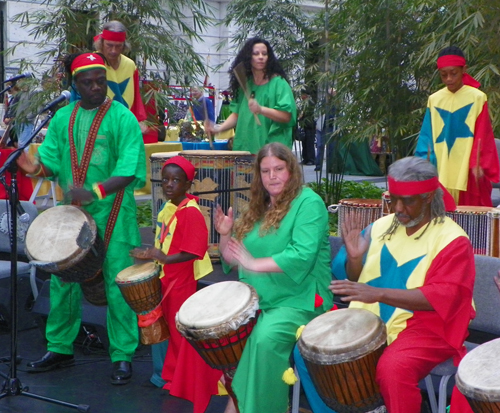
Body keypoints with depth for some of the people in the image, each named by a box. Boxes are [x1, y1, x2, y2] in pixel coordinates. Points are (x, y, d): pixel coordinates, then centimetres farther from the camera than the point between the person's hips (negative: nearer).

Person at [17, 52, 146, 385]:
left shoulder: (122, 118, -8)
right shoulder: (63, 118, 9)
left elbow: (129, 173, -16)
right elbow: (52, 163, 8)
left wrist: (94, 192, -30)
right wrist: (35, 167, -15)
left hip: (112, 214, -5)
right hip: (71, 212, 5)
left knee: (117, 284, 0)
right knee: (62, 281, 11)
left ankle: (122, 356, 13)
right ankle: (60, 349, 28)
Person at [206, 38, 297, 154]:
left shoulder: (278, 83, -3)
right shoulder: (245, 84, 14)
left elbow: (287, 116, -12)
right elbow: (237, 113, 18)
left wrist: (261, 109, -24)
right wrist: (220, 128, 2)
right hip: (245, 147, 5)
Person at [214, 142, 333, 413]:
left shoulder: (308, 202, -7)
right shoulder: (258, 209, 15)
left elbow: (302, 256, -21)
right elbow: (233, 259, 18)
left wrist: (254, 264, -22)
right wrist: (226, 235, -2)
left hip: (299, 300, -7)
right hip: (256, 299, 7)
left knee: (264, 337, -32)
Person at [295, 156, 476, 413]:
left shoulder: (452, 240, -10)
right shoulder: (382, 227, 7)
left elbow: (442, 297, -22)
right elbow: (358, 280, 14)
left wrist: (378, 293, -32)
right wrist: (354, 258, -10)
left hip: (424, 326, -6)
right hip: (368, 320, 6)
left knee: (392, 368, -34)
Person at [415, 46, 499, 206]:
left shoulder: (477, 98, -1)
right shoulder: (434, 100, 8)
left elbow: (482, 136, -2)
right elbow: (426, 136, 8)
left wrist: (479, 164, -14)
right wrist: (425, 162, -6)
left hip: (468, 173, -3)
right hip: (442, 173, 3)